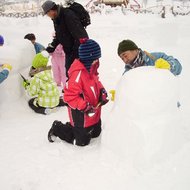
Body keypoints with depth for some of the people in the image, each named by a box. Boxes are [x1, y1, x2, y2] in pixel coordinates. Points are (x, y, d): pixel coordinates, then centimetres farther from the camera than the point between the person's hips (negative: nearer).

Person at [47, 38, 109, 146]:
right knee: (82, 141, 8)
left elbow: (96, 83, 16)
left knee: (96, 133, 26)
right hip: (81, 115, -9)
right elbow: (69, 96, -30)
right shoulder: (78, 73, -30)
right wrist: (85, 107, -29)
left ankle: (72, 127, 38)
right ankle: (57, 129, 21)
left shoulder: (91, 69, -1)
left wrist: (102, 92, -2)